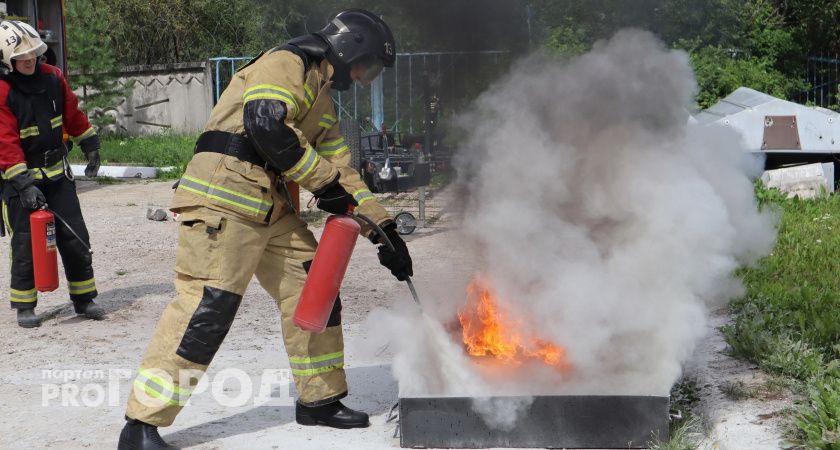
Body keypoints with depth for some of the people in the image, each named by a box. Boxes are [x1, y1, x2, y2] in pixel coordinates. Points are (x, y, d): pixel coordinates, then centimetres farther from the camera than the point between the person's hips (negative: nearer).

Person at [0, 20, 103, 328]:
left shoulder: (52, 77, 0)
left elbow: (73, 115, 14)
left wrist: (90, 147, 17)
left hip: (57, 173, 5)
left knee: (75, 238, 5)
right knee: (26, 244, -2)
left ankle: (84, 298, 18)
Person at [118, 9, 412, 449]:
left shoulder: (321, 98, 25)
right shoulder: (287, 63, -5)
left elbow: (342, 170, 26)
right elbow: (265, 123, -23)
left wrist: (384, 229, 19)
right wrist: (323, 181, -15)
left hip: (272, 206, 10)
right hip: (225, 196, -10)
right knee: (206, 306, -14)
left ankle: (319, 399, 25)